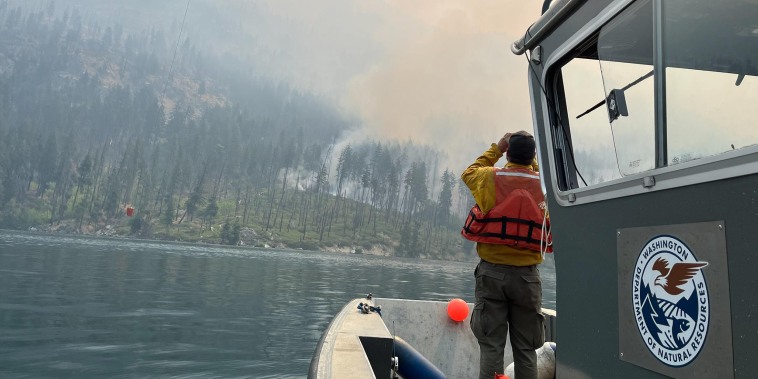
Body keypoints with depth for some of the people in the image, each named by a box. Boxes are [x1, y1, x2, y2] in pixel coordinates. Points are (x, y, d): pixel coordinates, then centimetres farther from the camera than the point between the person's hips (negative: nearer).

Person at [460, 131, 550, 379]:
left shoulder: (490, 178, -4)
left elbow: (469, 173, 18)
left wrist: (495, 149, 23)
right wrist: (533, 162, 26)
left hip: (492, 272, -1)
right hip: (526, 274, 1)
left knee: (491, 345, 4)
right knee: (525, 349, 11)